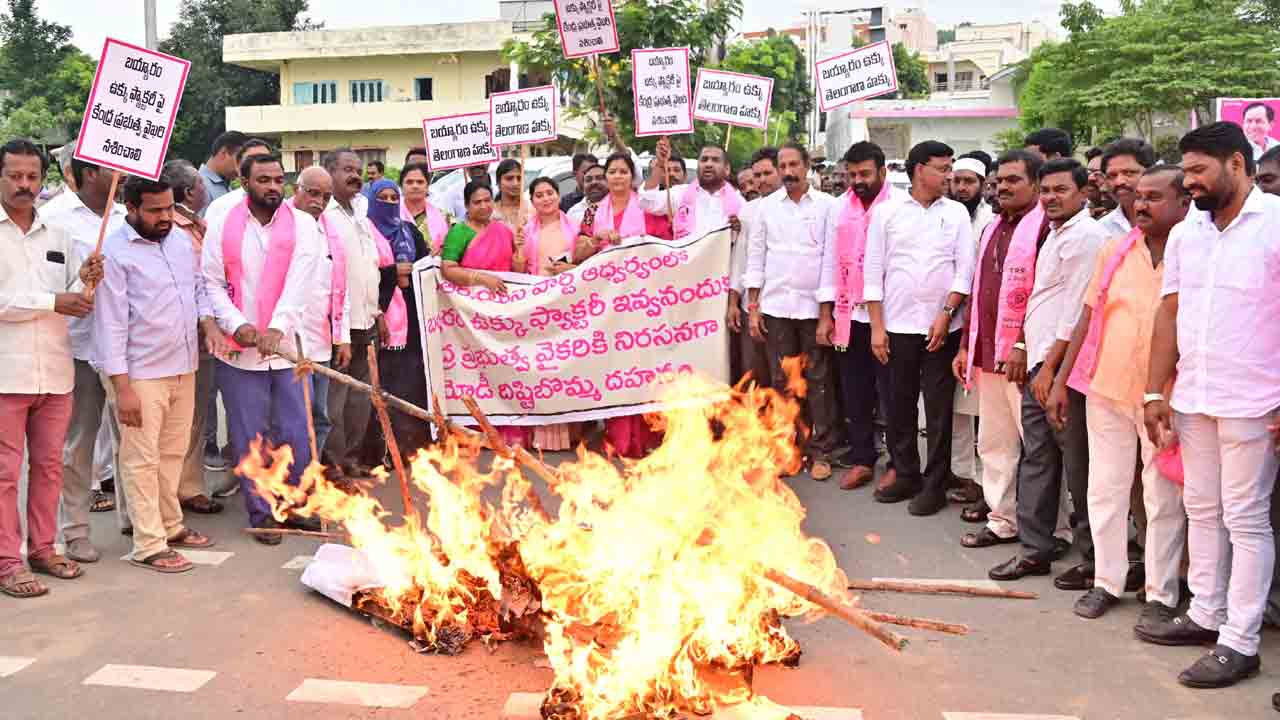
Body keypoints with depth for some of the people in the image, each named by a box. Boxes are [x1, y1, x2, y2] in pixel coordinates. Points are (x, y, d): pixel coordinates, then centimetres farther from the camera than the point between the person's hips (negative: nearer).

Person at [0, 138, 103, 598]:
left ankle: (42, 548, 24)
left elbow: (74, 303, 10)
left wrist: (85, 282, -10)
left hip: (55, 372, 5)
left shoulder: (58, 236, 11)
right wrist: (53, 302, -13)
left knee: (48, 465, 12)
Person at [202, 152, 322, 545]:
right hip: (239, 350, 0)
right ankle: (261, 512, 21)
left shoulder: (303, 225, 1)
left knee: (297, 433, 5)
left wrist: (277, 327, -23)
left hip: (288, 346, 0)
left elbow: (299, 283, -11)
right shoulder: (222, 226, 4)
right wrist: (236, 324, -14)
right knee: (249, 437, 6)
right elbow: (212, 283, 1)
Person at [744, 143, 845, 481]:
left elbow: (833, 256, -2)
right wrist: (753, 307, 3)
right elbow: (755, 256, 8)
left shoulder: (827, 205, 0)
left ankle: (820, 451, 9)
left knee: (818, 380, 2)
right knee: (781, 380, 7)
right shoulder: (767, 205, 7)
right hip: (775, 305, 2)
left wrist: (829, 308, -7)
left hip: (813, 305, -2)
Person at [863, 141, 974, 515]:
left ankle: (935, 484, 12)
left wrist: (946, 314, -8)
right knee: (899, 405, 8)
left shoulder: (956, 212, 6)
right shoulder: (886, 213, 4)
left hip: (941, 327, 0)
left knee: (939, 408, 2)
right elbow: (874, 271, 3)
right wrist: (877, 327, -2)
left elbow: (965, 269, 2)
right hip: (897, 326, 1)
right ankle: (906, 475, 23)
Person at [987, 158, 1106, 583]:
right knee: (1036, 459, 12)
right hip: (1038, 363, 9)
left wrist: (1051, 367, -16)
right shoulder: (1054, 236, 18)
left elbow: (1077, 310, -16)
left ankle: (1094, 559, 11)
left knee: (1078, 465, -1)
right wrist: (1025, 347, 16)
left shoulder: (1086, 236, -11)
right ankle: (1035, 551, 20)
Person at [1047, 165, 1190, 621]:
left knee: (1164, 498, 7)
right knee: (1104, 489, 12)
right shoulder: (1115, 250, 5)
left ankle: (1161, 595, 21)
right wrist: (1061, 381, 7)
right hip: (1107, 390, 4)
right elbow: (1088, 319, 9)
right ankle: (1107, 581, 27)